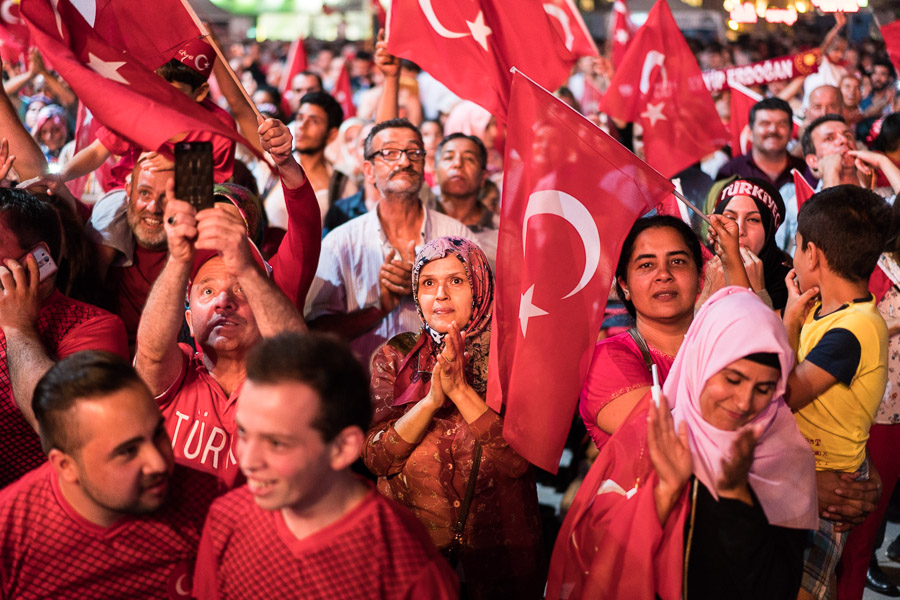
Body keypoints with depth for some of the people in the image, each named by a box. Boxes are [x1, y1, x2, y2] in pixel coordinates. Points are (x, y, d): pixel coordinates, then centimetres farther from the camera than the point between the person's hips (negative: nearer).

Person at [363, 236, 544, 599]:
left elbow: (519, 459, -17)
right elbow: (375, 458, -10)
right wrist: (432, 399, -23)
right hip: (410, 540, 1)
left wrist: (460, 389, -23)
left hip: (495, 540, -1)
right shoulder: (395, 357, 0)